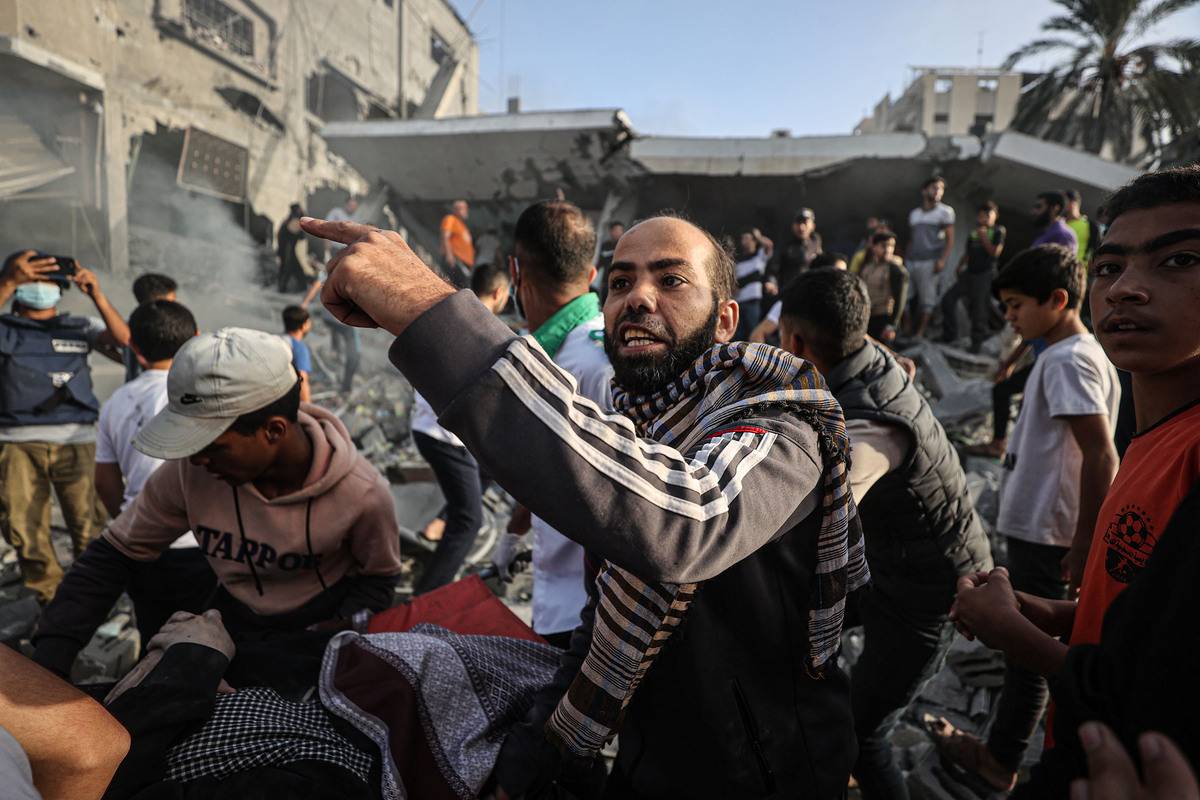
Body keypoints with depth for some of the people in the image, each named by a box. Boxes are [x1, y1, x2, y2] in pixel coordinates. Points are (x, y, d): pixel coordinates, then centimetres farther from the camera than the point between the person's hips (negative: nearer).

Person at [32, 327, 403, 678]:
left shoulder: (362, 494, -30)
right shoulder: (189, 472, -23)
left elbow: (376, 580, -11)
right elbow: (114, 554, -7)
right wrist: (48, 660, -15)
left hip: (325, 625, -2)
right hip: (234, 621, 3)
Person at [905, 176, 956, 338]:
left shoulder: (945, 211, 4)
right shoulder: (913, 213, 16)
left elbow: (950, 238, -2)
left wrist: (942, 260, -14)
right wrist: (905, 259, 8)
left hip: (930, 262, -4)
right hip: (911, 262, 4)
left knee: (927, 298, -6)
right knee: (915, 297, 1)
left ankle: (919, 333, -4)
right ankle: (911, 330, 5)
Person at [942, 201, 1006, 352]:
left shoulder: (998, 232, -1)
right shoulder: (973, 234, 11)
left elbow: (995, 252, -12)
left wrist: (983, 237, -11)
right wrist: (960, 266, 8)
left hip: (985, 274, -6)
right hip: (969, 273, 6)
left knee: (979, 308, -2)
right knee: (948, 299, 0)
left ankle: (977, 341, 11)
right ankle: (949, 334, 11)